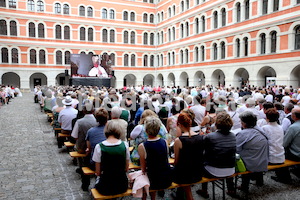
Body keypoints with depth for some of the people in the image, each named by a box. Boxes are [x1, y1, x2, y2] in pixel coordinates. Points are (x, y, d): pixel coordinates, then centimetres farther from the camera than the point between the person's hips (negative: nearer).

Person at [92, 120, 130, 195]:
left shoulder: (99, 147, -14)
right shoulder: (125, 145, -9)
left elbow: (98, 173, -7)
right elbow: (126, 169, 0)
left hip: (105, 188, -1)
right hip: (122, 186, 2)